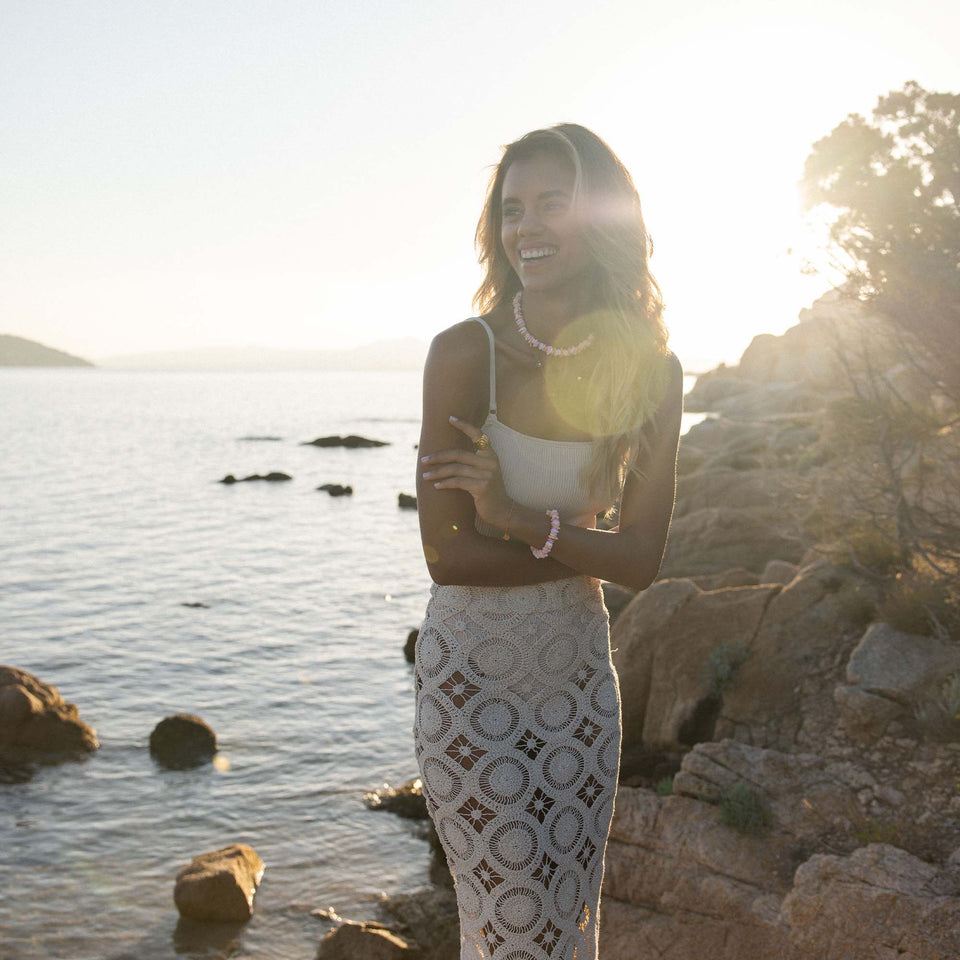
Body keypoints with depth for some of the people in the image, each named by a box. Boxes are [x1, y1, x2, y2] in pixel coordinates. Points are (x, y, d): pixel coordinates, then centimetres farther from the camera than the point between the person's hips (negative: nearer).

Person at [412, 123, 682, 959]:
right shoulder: (466, 353, -16)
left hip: (581, 671, 4)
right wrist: (584, 551, -13)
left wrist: (518, 517, -21)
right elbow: (447, 553, -17)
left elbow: (644, 561, -9)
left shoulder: (651, 372, -5)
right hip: (472, 677, -3)